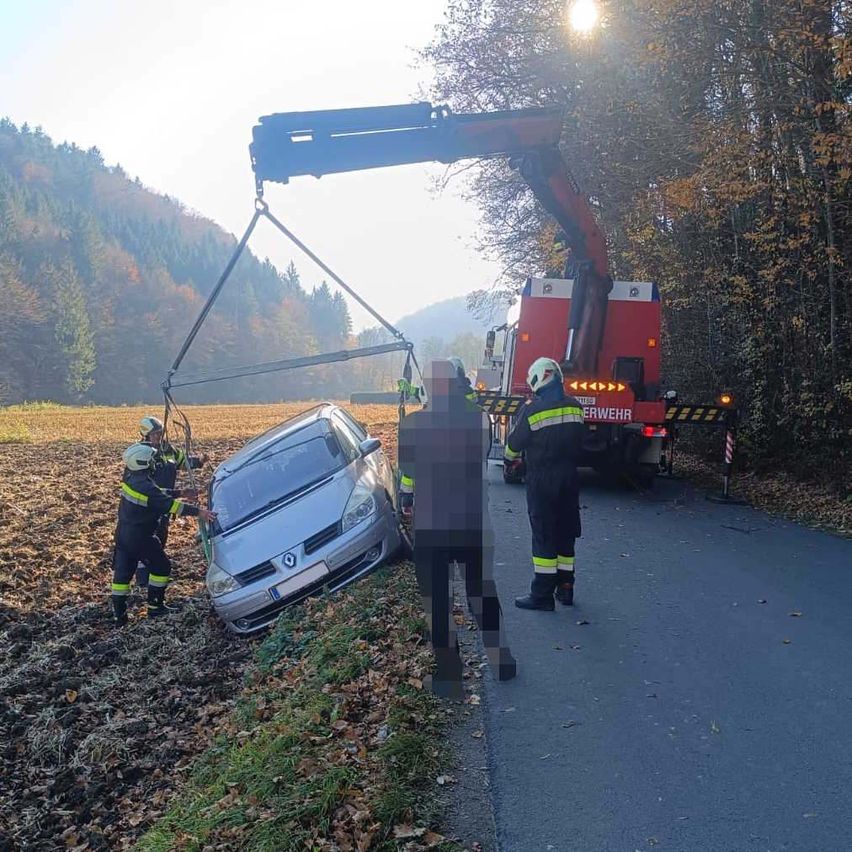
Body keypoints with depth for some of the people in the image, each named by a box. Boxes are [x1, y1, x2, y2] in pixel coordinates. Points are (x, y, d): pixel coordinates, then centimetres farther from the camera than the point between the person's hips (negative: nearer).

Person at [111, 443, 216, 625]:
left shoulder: (130, 478, 0)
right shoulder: (146, 487, -25)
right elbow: (169, 504, -26)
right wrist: (198, 511, -26)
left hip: (123, 534, 8)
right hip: (140, 538, -8)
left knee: (122, 573, 10)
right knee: (161, 568, 11)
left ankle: (118, 615, 15)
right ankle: (155, 607, 16)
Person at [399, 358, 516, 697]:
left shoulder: (413, 424, -11)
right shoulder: (479, 420, -7)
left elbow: (407, 471, 1)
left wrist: (406, 499, 19)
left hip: (431, 526, -2)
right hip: (474, 523, 2)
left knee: (438, 600, 10)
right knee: (482, 592, 19)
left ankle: (449, 675, 15)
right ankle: (500, 660, 28)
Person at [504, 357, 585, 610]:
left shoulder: (532, 409, -13)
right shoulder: (575, 406, 2)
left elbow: (515, 441, -4)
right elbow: (578, 439, 13)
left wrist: (511, 458, 17)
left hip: (541, 479, -5)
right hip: (569, 476, 5)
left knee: (543, 534, -1)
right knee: (565, 532, 13)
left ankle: (542, 594, 2)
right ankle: (565, 587, 21)